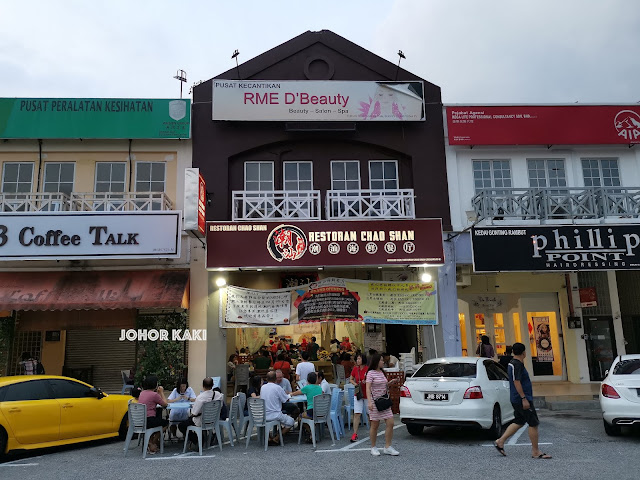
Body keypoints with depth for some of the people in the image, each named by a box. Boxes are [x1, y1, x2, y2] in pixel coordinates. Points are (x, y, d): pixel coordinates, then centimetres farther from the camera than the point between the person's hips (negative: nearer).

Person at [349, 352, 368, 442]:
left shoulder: (368, 369, -9)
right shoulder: (355, 369, 1)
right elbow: (350, 379, 13)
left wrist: (366, 382, -19)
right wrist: (355, 384, -5)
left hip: (367, 394, -2)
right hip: (358, 394, 2)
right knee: (357, 414, -4)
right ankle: (355, 434, -2)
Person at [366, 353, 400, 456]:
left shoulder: (382, 372, 13)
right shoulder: (371, 373, -9)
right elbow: (368, 389, -14)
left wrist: (391, 382, 9)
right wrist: (369, 402, -24)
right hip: (375, 402, -7)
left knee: (390, 423, 1)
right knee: (375, 425, 2)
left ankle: (387, 447, 10)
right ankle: (373, 448, 16)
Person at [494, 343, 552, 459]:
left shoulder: (513, 363, 13)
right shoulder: (517, 364, -18)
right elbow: (516, 382, -24)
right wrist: (524, 399, -23)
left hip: (517, 400, 10)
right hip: (522, 399, -10)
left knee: (519, 422, 15)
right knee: (533, 424, -1)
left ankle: (500, 442, 15)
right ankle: (535, 451, 6)